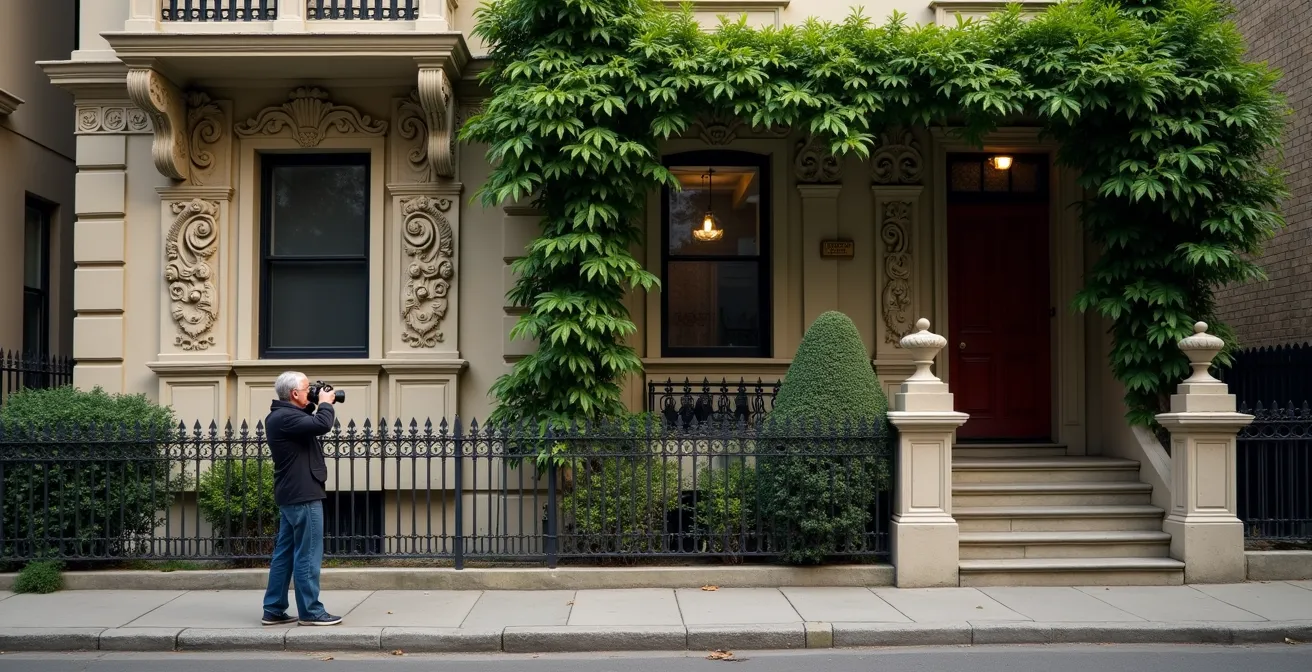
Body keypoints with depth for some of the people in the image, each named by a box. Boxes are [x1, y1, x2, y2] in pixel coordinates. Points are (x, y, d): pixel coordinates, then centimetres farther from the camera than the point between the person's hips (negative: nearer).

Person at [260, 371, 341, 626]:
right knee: (307, 555, -5)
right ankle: (310, 611, 0)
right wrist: (325, 403, -11)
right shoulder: (285, 417, -19)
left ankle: (273, 610, 16)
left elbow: (309, 424, 27)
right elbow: (321, 425, -29)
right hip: (302, 495, -11)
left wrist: (314, 406, 11)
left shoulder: (282, 416, 14)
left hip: (292, 495, 11)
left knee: (284, 553, 12)